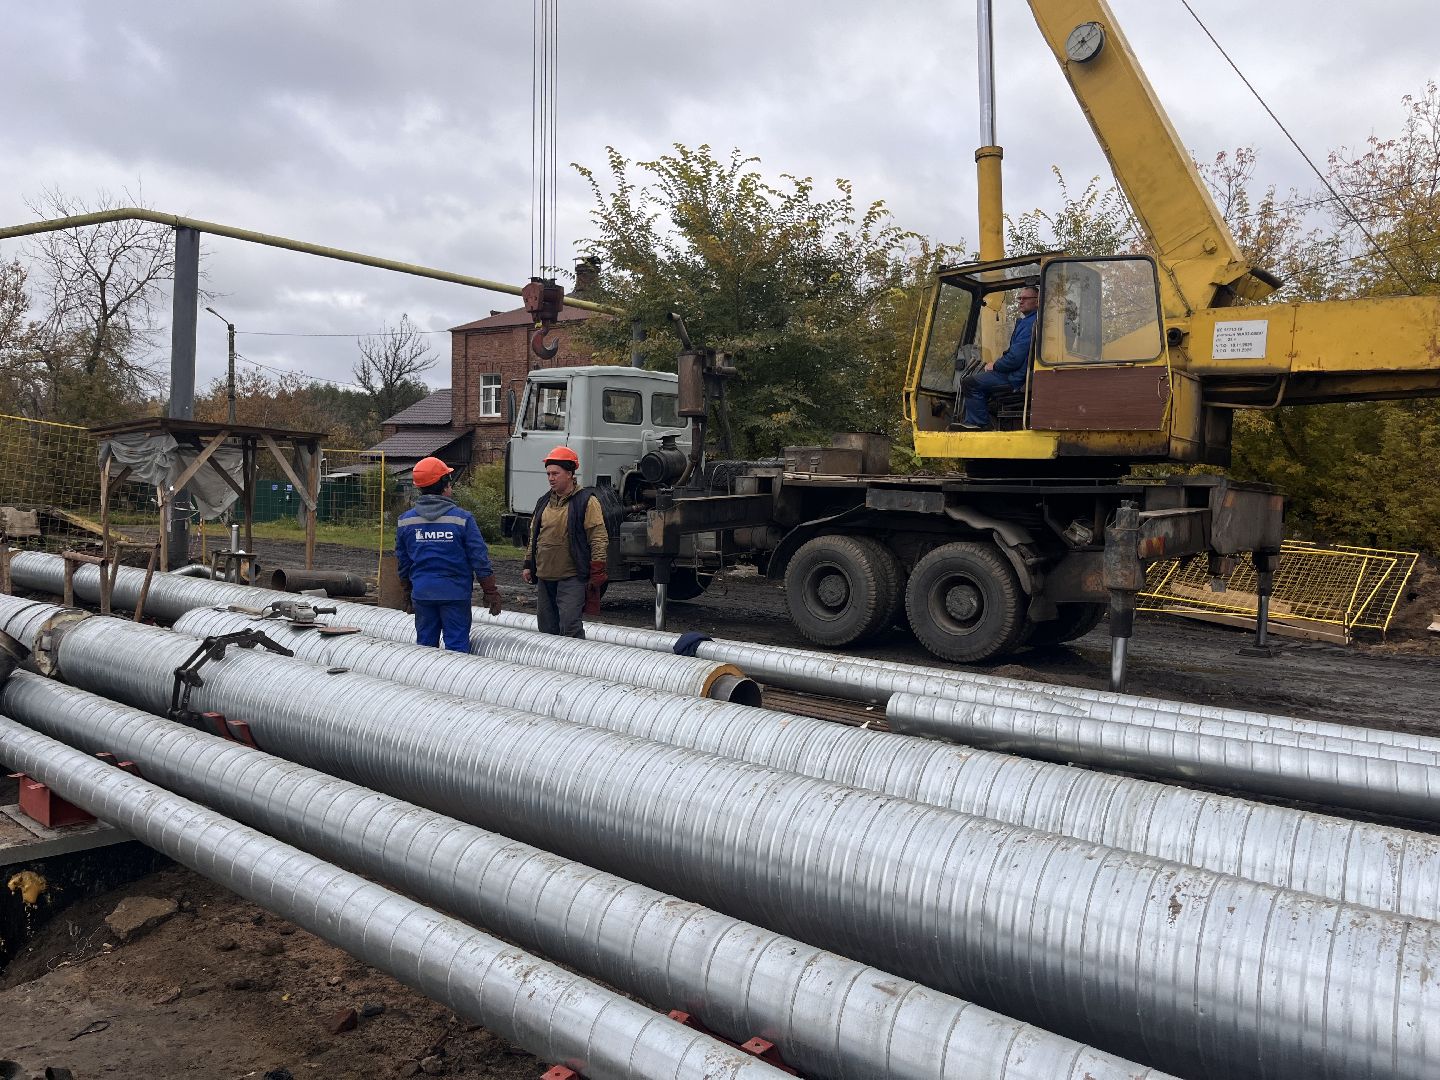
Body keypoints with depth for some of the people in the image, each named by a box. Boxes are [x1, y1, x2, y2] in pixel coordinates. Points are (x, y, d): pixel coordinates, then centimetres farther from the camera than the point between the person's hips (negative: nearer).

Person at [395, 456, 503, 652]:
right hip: (455, 592, -4)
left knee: (424, 645, 13)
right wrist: (492, 593, 0)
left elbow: (403, 562, 12)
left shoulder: (405, 520, 3)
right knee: (457, 647, 2)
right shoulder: (462, 519, -9)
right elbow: (480, 559, -8)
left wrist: (407, 594, 24)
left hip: (421, 593, 4)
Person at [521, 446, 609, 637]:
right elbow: (534, 536, 24)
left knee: (569, 625, -15)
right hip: (544, 577, 7)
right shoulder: (544, 502, 15)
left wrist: (597, 571, -14)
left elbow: (599, 538, -9)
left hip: (572, 578, -7)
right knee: (547, 627, 10)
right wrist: (529, 565, 19)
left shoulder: (586, 501, -5)